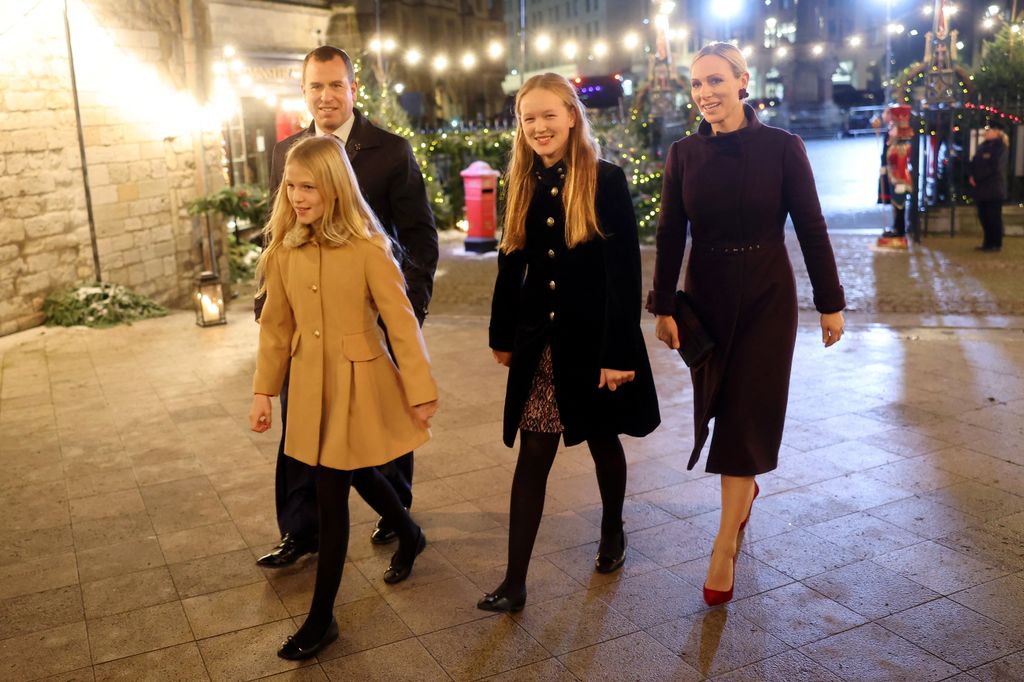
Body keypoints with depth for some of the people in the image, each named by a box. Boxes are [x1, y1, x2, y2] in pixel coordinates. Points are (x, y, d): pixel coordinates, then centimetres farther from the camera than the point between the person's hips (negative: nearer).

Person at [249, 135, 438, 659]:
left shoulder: (366, 247, -16)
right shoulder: (283, 247, 0)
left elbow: (400, 320, -12)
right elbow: (276, 325, 7)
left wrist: (421, 389, -11)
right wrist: (263, 390, 7)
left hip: (357, 383, -5)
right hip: (310, 385, 5)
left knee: (332, 492, 0)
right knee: (356, 476, 21)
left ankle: (322, 617, 16)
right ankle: (410, 537, 51)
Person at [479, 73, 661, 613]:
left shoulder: (605, 181, -10)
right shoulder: (524, 185, 4)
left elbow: (625, 271, -13)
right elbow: (511, 264, 11)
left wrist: (618, 352, -17)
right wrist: (502, 335, 13)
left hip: (593, 339, -3)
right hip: (539, 342, 3)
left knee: (603, 443, 15)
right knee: (533, 456, 3)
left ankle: (612, 532, 42)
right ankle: (515, 580, 6)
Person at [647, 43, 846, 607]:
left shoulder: (781, 147, -8)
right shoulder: (683, 154, -1)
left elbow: (811, 228, -5)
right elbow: (669, 236, 0)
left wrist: (830, 303, -3)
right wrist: (663, 308, -2)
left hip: (766, 299, -3)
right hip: (706, 296, 3)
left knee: (746, 416, -2)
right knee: (717, 407, 12)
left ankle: (724, 548, 5)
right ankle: (744, 490, 42)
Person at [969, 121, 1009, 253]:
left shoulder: (999, 147, -8)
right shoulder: (983, 146, 14)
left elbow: (994, 167, -16)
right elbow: (975, 163, 14)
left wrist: (977, 178, -14)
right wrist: (972, 176, -4)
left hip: (993, 188, -8)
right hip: (982, 188, 8)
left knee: (993, 216, -4)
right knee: (983, 215, 10)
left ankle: (996, 244, 2)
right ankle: (988, 243, 18)